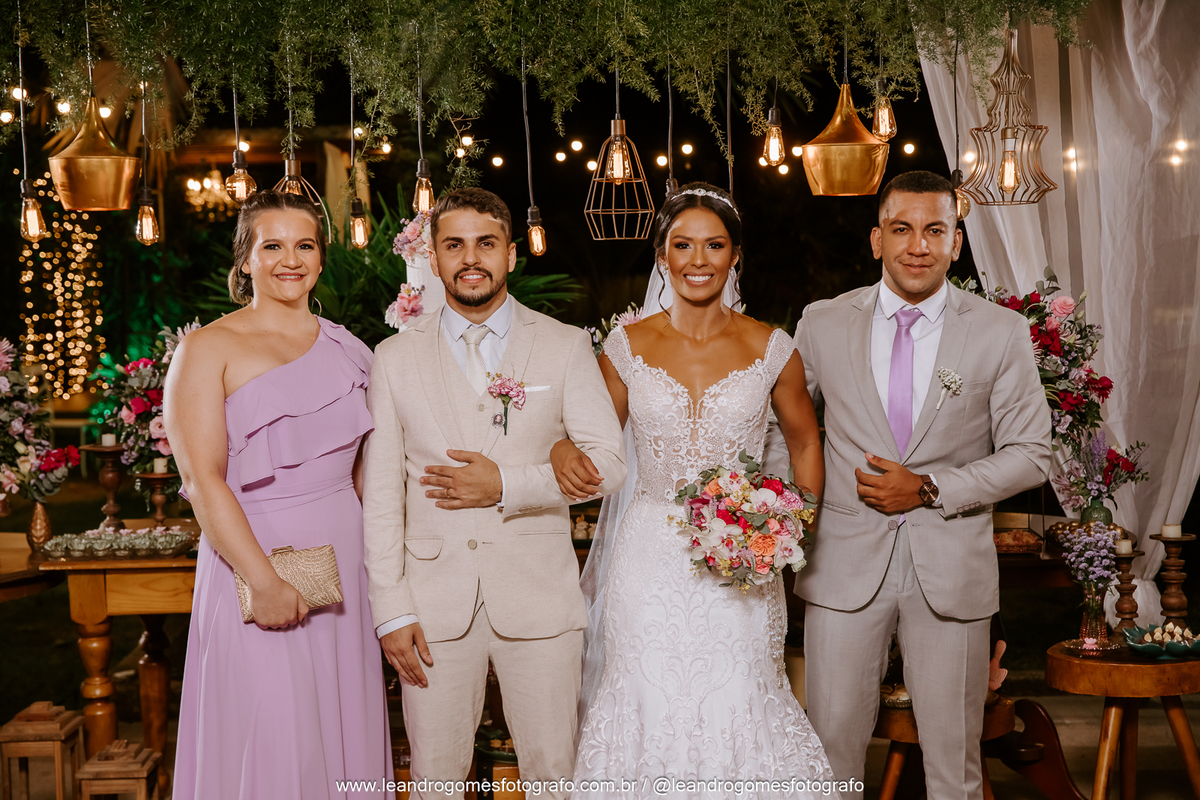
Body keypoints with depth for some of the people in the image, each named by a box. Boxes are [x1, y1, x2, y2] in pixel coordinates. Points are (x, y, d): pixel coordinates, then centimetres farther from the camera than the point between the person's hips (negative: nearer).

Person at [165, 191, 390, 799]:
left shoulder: (344, 348, 11)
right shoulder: (208, 349, -3)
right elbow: (202, 478, -12)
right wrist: (264, 579, -19)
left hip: (344, 562, 5)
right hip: (254, 556, -5)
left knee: (344, 732, 11)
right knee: (269, 744, -1)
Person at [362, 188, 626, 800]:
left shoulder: (566, 347, 3)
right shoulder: (396, 358, 5)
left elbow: (607, 462, -2)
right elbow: (381, 493, 2)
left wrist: (507, 485, -14)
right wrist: (390, 610, -4)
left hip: (539, 599, -1)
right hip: (433, 605, 1)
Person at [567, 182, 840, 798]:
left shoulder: (769, 349, -1)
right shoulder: (627, 346, 1)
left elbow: (804, 443, 12)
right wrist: (564, 449, -14)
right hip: (651, 561, 1)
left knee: (737, 711, 3)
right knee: (650, 710, 4)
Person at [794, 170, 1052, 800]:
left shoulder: (1001, 333, -3)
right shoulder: (822, 324, 0)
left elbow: (1028, 454, -1)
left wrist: (930, 489, -11)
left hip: (951, 569, 0)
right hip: (844, 564, 1)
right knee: (832, 746, 7)